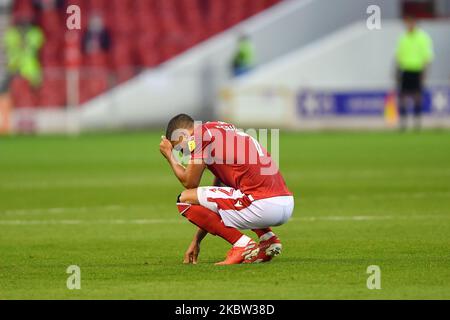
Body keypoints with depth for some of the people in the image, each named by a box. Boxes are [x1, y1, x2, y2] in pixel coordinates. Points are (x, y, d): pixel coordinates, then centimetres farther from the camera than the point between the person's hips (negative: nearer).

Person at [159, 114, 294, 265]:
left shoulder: (201, 134, 0)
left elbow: (189, 182, 4)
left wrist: (169, 155, 22)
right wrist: (196, 240, 33)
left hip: (262, 205, -9)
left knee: (184, 200, 0)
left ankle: (242, 244, -4)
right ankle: (268, 239, 16)